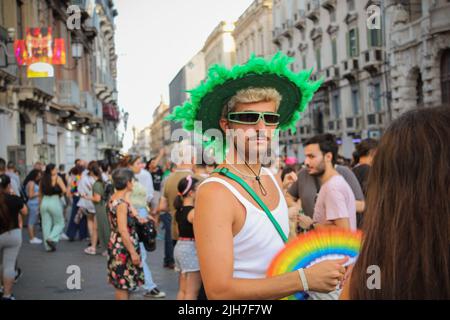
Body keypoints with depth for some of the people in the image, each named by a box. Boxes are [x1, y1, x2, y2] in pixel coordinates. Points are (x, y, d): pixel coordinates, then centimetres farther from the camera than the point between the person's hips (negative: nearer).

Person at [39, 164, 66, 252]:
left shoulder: (43, 179, 6)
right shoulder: (57, 178, -8)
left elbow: (40, 193, 12)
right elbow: (64, 190, -16)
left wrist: (40, 203, 20)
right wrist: (60, 193, 5)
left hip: (44, 202, 5)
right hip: (55, 201, -5)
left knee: (46, 224, 9)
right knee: (59, 223, 11)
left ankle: (48, 246, 12)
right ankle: (52, 238, -9)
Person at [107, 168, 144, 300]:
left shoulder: (113, 198, 6)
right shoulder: (122, 203, -21)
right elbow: (123, 231, -24)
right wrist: (133, 252, -21)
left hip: (116, 244, 9)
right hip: (123, 248, -9)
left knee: (121, 284, 17)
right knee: (124, 284, -1)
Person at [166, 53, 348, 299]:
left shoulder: (272, 180, -1)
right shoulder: (214, 193, -23)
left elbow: (277, 252, 9)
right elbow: (219, 291, -29)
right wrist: (304, 279, -29)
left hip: (285, 294, 7)